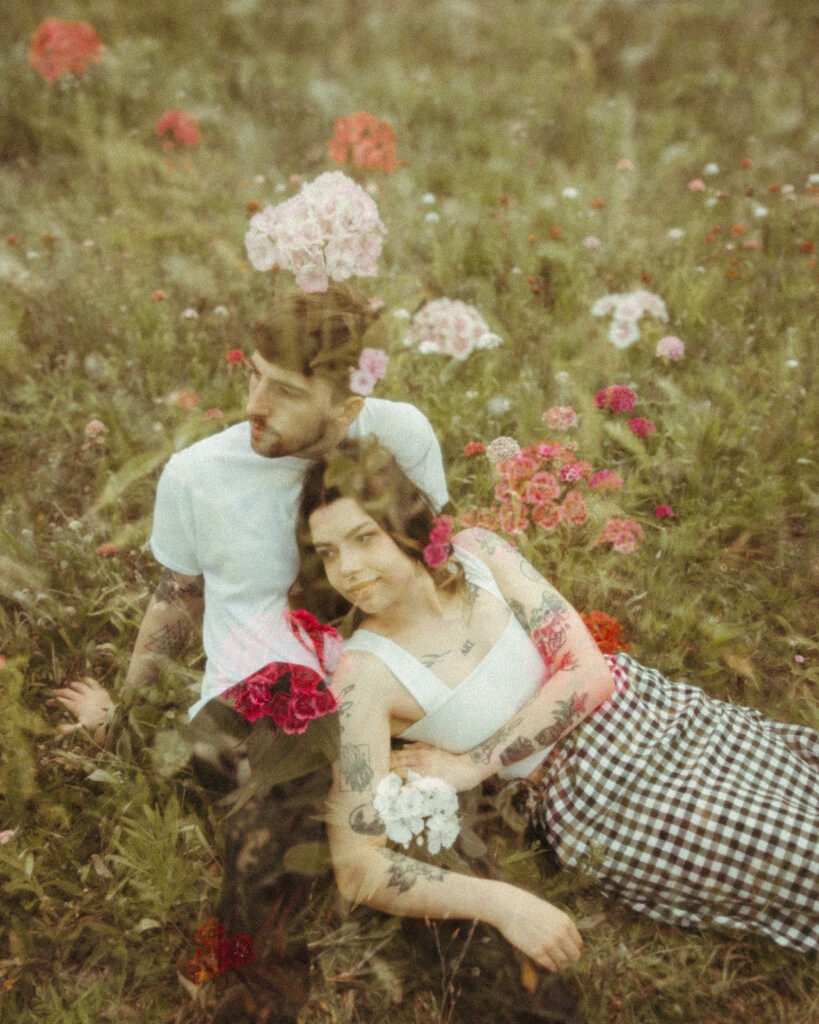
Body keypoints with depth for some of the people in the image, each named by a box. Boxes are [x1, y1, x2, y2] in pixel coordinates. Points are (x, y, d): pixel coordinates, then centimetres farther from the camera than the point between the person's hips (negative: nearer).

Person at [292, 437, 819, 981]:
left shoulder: (476, 552, -11)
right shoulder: (365, 675, -20)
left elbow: (588, 671, -14)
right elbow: (356, 866, -22)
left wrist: (472, 764, -19)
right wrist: (503, 903, -30)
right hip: (598, 799, -3)